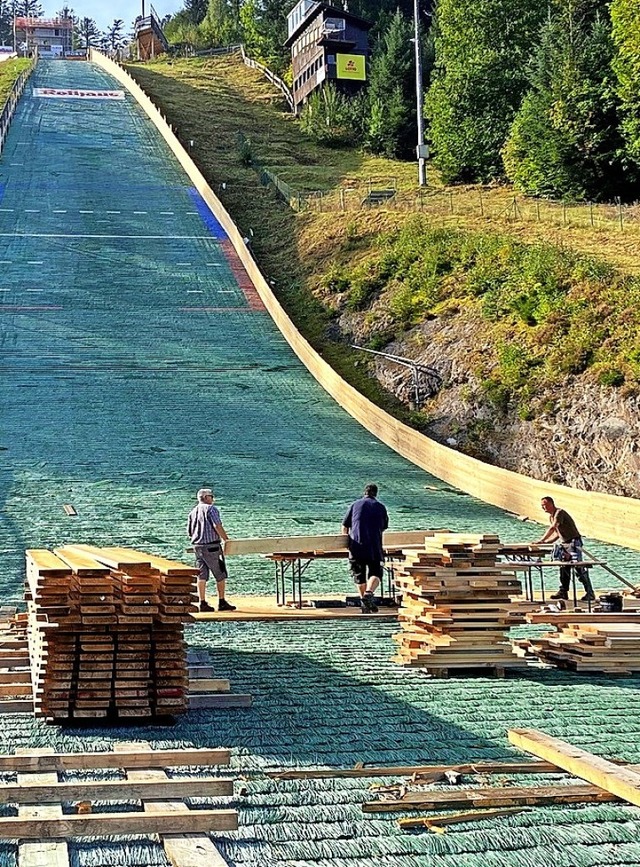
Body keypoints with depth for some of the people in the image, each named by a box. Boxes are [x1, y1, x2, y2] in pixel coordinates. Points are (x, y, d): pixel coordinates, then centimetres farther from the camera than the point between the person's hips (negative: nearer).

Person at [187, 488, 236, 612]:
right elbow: (217, 526, -19)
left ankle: (202, 602, 4)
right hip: (211, 546, -7)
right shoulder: (211, 509, -9)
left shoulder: (192, 512, 13)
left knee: (201, 575, 6)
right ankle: (222, 602, 3)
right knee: (220, 575, 2)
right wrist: (227, 540, -14)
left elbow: (189, 531, 15)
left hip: (197, 546, 7)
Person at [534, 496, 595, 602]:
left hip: (573, 542, -10)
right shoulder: (551, 517, 13)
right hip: (563, 543, 10)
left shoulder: (560, 513, -16)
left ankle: (590, 593, -8)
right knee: (564, 569, 11)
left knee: (579, 569, -11)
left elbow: (552, 528, -27)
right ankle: (563, 592, 17)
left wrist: (541, 540, -30)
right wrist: (546, 542, 6)